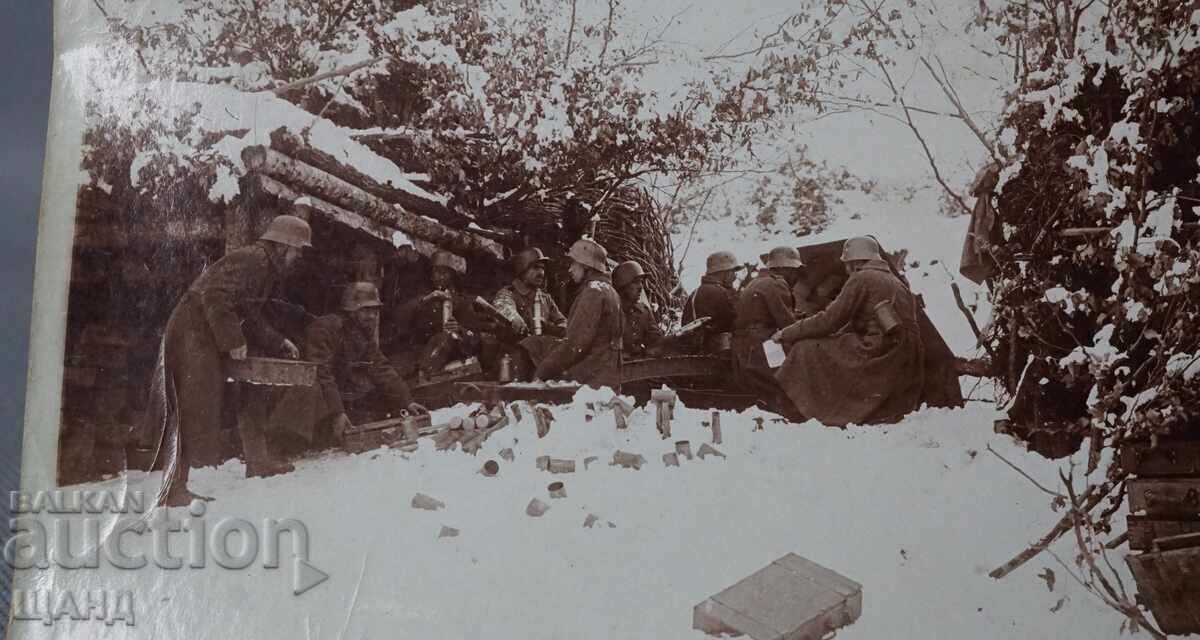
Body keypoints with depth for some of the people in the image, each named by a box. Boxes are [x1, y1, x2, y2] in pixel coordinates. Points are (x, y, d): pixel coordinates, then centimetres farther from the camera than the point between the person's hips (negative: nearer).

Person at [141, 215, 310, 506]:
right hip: (194, 333, -10)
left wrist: (279, 343, 14)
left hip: (206, 338, 10)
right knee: (193, 411, -10)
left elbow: (251, 319, 23)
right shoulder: (253, 259, -14)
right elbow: (215, 298, -25)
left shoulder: (267, 269, 18)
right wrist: (233, 341, -23)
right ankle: (175, 489, -7)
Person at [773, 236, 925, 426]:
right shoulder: (897, 283, 22)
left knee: (805, 350, -2)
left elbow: (829, 321, -5)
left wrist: (787, 334, 5)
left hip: (879, 358, -9)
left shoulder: (861, 279, -3)